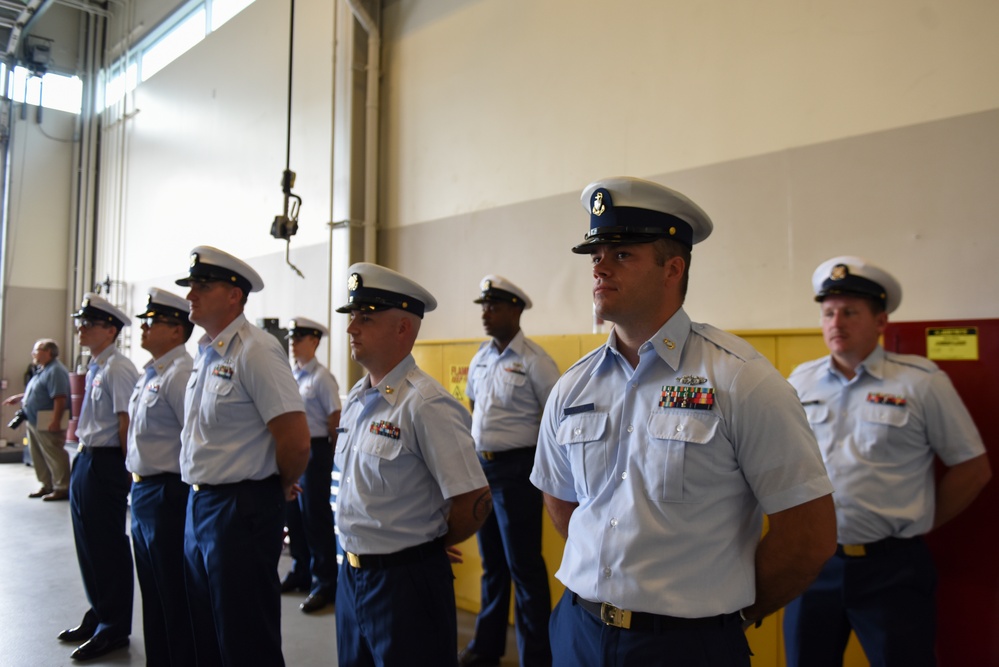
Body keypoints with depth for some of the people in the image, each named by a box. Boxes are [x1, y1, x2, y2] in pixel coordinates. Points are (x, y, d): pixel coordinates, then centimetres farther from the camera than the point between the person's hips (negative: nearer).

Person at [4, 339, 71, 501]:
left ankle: (63, 488, 2)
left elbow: (59, 398, -25)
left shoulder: (55, 371, -18)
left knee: (55, 456, -4)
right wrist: (18, 397, 27)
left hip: (48, 424, -11)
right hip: (34, 421, 11)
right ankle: (47, 485, 25)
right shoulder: (43, 370, 16)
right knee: (38, 456, 16)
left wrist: (56, 421, -27)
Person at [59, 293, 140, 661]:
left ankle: (113, 629, 16)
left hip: (106, 465, -10)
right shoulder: (94, 368, 12)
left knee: (108, 548, 1)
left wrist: (124, 469, -14)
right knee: (88, 544, 19)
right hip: (85, 461, 10)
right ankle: (99, 614, 35)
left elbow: (127, 424, -19)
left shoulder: (118, 369, -17)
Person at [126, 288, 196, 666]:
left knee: (175, 595, 3)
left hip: (168, 495, -10)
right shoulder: (148, 374, 13)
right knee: (152, 593, 21)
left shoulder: (180, 375, -19)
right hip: (143, 492, 10)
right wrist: (137, 479, 19)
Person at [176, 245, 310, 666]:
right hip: (199, 504, 9)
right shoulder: (205, 352, 10)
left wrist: (281, 486, -7)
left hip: (240, 509, -9)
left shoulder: (256, 351, -19)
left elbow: (296, 441, -24)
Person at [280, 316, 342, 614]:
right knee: (293, 514, 15)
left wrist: (326, 456, -5)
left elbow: (335, 421, -12)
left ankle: (324, 583, 12)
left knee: (316, 517, 0)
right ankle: (300, 572, 31)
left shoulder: (322, 377, -13)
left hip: (313, 451, -7)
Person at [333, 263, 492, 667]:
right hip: (351, 575, 8)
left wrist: (428, 545, -5)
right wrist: (355, 557, 13)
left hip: (406, 582, -8)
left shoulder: (426, 404, -21)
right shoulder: (355, 399, 6)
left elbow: (474, 500, -22)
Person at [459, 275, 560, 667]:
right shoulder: (480, 357, 8)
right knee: (491, 560, 18)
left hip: (516, 468, -7)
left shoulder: (534, 360, -13)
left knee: (523, 564, 1)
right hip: (481, 465, 7)